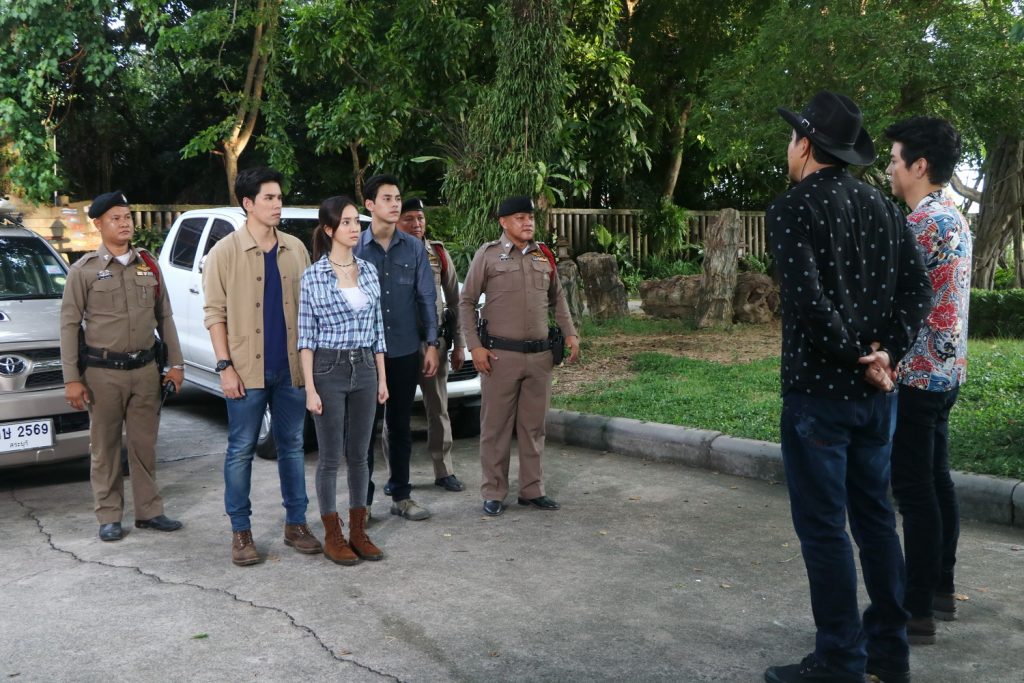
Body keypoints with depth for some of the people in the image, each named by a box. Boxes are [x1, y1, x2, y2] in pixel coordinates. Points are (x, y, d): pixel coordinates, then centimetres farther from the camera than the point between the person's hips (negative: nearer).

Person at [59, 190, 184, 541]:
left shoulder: (148, 264, 7)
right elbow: (69, 325, -3)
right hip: (103, 371, -3)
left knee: (144, 444, 9)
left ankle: (149, 510, 19)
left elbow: (164, 317, 11)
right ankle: (109, 516, 14)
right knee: (105, 447, 4)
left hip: (145, 368, 3)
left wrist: (175, 362, 7)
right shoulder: (84, 270, -3)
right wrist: (71, 379, -8)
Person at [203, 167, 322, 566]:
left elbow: (306, 306, 11)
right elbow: (214, 313, -5)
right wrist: (225, 366, -12)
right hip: (247, 370, -4)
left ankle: (295, 524, 21)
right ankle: (241, 532, 14)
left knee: (292, 445, 11)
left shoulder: (295, 249, 8)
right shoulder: (225, 252, -3)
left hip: (290, 367, 4)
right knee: (241, 451, 3)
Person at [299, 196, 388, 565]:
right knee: (330, 457, 3)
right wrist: (310, 388, -11)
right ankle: (333, 537, 15)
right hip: (329, 370, -4)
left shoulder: (369, 271, 7)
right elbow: (306, 337, -7)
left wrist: (382, 378, 9)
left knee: (359, 455, 10)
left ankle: (358, 532, 21)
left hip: (364, 369, 4)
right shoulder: (313, 277, -6)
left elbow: (377, 328, 11)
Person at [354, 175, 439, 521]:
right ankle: (362, 499, 15)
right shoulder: (355, 248, -4)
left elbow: (427, 297, 6)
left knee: (401, 425, 12)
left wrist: (431, 344, 1)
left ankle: (401, 495, 23)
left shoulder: (414, 248, 3)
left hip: (405, 350, 2)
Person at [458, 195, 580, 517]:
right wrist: (475, 346, -8)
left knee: (534, 427, 11)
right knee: (496, 427, 3)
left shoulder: (544, 255, 9)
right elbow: (466, 302, -1)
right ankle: (493, 494, 14)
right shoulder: (487, 254, -3)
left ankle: (532, 490, 22)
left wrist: (570, 333, 7)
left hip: (540, 355, 4)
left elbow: (557, 298, 19)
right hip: (500, 355, -4)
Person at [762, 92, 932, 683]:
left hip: (818, 390, -7)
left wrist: (852, 358, -9)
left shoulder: (793, 207, -11)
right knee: (876, 516, 16)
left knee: (823, 527, 2)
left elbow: (808, 299, -21)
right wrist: (887, 352, -3)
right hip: (875, 392, 7)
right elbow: (918, 289, 5)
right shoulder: (883, 207, 10)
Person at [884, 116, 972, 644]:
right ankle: (941, 590, 27)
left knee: (913, 491, -4)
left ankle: (917, 612, 3)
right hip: (944, 371, 10)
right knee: (935, 481, 16)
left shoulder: (923, 223, -18)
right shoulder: (953, 218, 13)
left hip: (917, 374, -10)